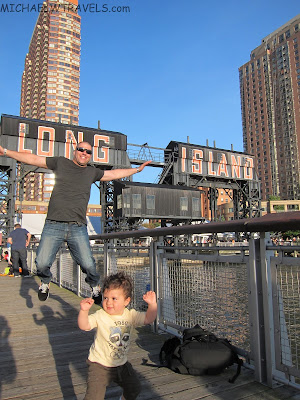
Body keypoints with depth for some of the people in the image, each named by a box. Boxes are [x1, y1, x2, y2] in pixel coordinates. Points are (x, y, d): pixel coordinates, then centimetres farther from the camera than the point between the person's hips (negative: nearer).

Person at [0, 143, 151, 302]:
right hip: (53, 225, -1)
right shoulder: (60, 162, 12)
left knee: (89, 265, -7)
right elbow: (33, 159, 13)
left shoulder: (92, 172, 18)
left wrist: (137, 169, 33)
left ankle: (95, 286, 23)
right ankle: (45, 282, 29)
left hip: (78, 228, 1)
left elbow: (114, 174, 28)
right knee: (42, 263, -6)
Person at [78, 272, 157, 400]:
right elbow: (84, 325, -27)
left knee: (134, 388, 19)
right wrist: (84, 310, -44)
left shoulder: (131, 315, -8)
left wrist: (152, 304, -21)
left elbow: (148, 319, -6)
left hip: (121, 364, 4)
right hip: (100, 365, -4)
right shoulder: (100, 316, -18)